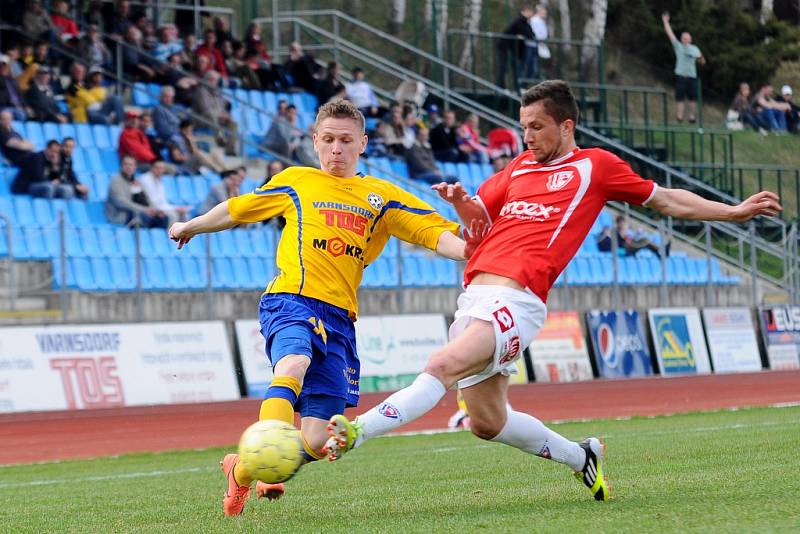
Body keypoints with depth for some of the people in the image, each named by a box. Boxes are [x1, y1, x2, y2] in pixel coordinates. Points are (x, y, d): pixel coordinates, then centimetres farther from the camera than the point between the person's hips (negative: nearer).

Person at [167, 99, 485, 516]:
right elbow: (236, 210, 29)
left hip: (339, 316, 2)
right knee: (294, 364, -38)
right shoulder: (295, 182, 14)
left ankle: (243, 469, 20)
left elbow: (434, 231, 3)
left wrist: (465, 250, -17)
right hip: (291, 299, -2)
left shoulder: (382, 196, 16)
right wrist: (190, 227, 42)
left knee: (317, 441, -5)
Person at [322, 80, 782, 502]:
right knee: (487, 422, 9)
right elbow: (480, 217, 32)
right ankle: (581, 457, 29)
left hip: (517, 299, -7)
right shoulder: (520, 166, 23)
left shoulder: (595, 165, 9)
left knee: (443, 366, -28)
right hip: (476, 293, 7)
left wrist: (734, 211, 17)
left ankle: (355, 432, -40)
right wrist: (461, 201, 8)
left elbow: (666, 200, 18)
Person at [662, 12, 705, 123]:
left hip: (692, 76, 2)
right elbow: (670, 33, 7)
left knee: (693, 98, 2)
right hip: (680, 75, -2)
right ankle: (679, 116, -3)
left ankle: (692, 116, 7)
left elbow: (701, 61, 15)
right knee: (680, 97, -3)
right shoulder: (678, 46, 8)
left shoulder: (694, 49, 15)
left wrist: (701, 59, 0)